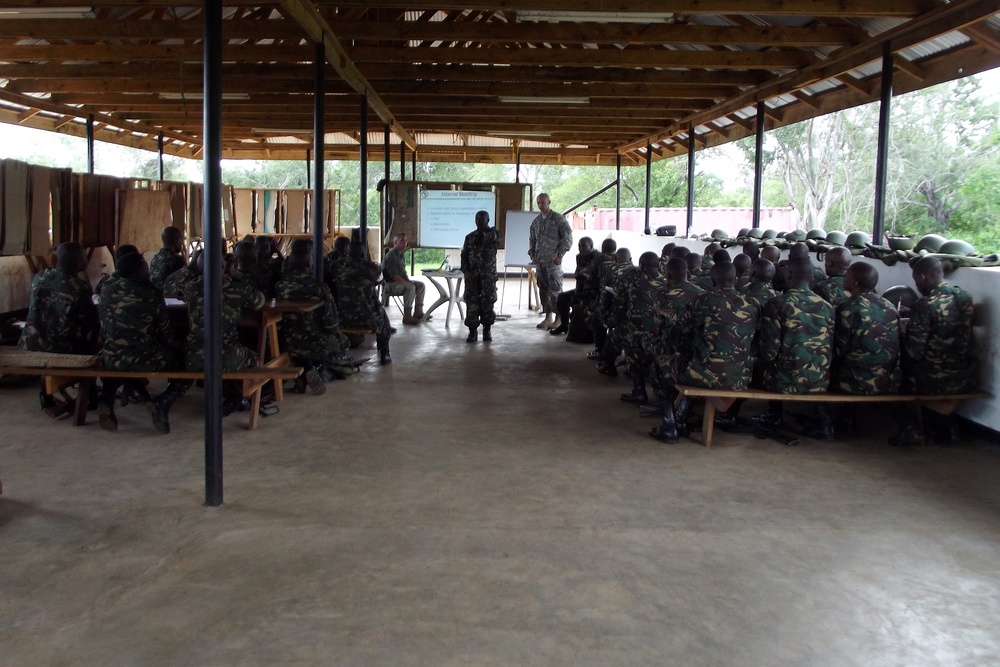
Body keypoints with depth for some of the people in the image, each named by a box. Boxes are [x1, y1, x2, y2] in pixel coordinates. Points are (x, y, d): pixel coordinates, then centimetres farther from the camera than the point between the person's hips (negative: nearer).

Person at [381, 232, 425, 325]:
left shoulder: (400, 255, 15)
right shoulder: (391, 255, -16)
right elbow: (394, 276, -24)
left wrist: (408, 280, 3)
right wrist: (407, 282, -21)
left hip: (401, 282, 10)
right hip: (390, 284, -10)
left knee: (421, 285, 2)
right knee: (411, 287, -33)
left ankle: (418, 312, 3)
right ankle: (407, 317, -33)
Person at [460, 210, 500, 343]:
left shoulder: (493, 234, 6)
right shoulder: (470, 237, 12)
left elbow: (494, 248, -11)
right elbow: (464, 255, 8)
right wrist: (466, 271, -4)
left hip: (488, 274, -2)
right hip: (472, 274, 2)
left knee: (488, 301, 0)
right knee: (471, 302, -3)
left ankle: (487, 330, 11)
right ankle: (472, 331, 4)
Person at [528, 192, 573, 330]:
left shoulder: (558, 218, -4)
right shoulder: (536, 221, 15)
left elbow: (568, 238, -6)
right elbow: (532, 239, 24)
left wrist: (560, 255, -10)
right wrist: (532, 254, 11)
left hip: (553, 260, -6)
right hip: (539, 261, 6)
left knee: (555, 289, -6)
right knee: (543, 289, 7)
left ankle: (559, 317, 1)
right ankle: (548, 317, 14)